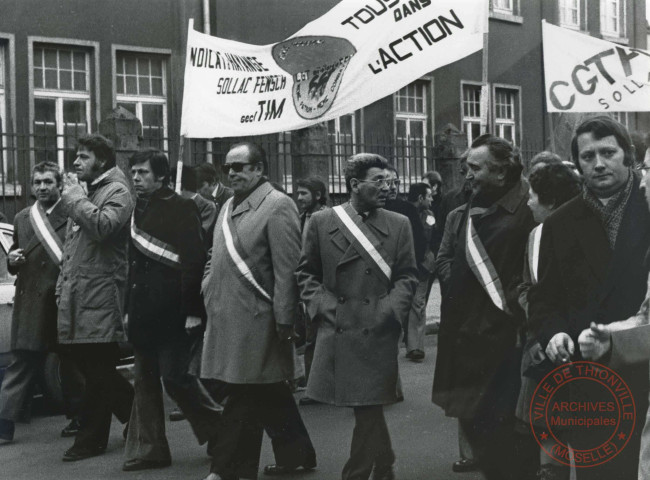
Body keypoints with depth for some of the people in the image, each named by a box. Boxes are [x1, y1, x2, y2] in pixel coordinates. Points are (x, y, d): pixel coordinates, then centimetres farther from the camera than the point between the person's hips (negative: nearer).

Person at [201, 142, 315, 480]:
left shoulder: (277, 206, -11)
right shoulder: (229, 206, 15)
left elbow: (287, 269, -15)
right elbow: (216, 258, 24)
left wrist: (283, 320, -17)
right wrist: (208, 287, 11)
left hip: (254, 319, -8)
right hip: (226, 317, 8)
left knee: (244, 396, -2)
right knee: (269, 393, 15)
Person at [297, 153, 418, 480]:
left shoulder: (399, 225, 6)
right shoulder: (321, 222, 5)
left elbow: (407, 277, 5)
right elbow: (306, 273, 11)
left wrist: (389, 312, -9)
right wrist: (323, 306, -3)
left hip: (378, 334, -1)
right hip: (336, 332, 1)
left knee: (368, 409, -2)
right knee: (368, 412, 9)